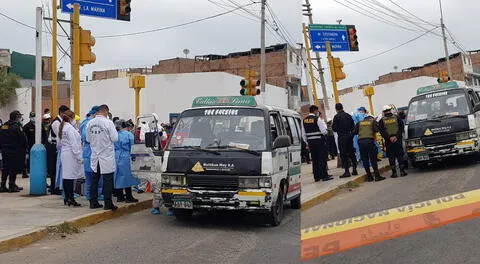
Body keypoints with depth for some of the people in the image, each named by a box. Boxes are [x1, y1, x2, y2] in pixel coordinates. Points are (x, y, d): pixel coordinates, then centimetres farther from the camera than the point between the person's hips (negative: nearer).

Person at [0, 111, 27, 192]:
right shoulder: (17, 126, -13)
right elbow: (23, 139, -13)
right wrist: (24, 148, 1)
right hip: (15, 151, -7)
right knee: (14, 168, -1)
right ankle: (12, 186, 2)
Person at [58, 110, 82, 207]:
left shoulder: (62, 127, 16)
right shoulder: (70, 128, -13)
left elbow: (59, 143, 23)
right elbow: (74, 144, -17)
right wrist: (79, 157, -15)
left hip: (64, 154, 9)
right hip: (71, 155, -9)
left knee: (66, 177, 10)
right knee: (70, 177, -7)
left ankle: (67, 198, 15)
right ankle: (70, 198, -5)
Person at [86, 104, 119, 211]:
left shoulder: (90, 123, 1)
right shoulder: (108, 122, -14)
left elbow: (88, 139, 9)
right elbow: (115, 138, -13)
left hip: (95, 156, 5)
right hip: (106, 156, -5)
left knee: (95, 179, 13)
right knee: (108, 180, 1)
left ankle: (93, 202, 18)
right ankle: (108, 203, 2)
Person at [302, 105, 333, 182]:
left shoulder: (304, 120, 7)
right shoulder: (317, 119, -11)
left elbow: (304, 134, 11)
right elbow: (324, 131, -13)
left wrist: (307, 142, 19)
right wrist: (324, 124, 4)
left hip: (310, 142, 6)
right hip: (319, 141, -6)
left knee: (314, 159, 11)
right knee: (322, 158, 0)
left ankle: (316, 176, 14)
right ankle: (324, 176, -1)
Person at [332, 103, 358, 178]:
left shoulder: (336, 117, -9)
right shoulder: (348, 115, 7)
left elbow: (334, 129, -9)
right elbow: (353, 127, 9)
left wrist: (332, 125, 10)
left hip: (341, 137, -5)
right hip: (349, 136, 5)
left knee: (343, 154, -3)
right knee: (351, 153, 13)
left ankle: (347, 171, -6)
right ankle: (354, 170, 15)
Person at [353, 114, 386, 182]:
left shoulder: (359, 123, 20)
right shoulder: (373, 121, 15)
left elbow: (354, 132, 12)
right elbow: (376, 130, -2)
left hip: (360, 141, 2)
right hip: (369, 140, -2)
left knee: (365, 159, 7)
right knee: (373, 159, 1)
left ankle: (369, 176, 9)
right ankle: (377, 176, -1)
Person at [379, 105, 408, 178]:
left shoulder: (382, 121, 3)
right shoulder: (397, 118, 6)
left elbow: (382, 132, -6)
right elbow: (401, 128, -2)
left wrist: (389, 138, -10)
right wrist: (396, 136, -9)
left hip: (388, 141, -1)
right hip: (398, 140, 1)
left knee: (391, 157, 3)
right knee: (400, 156, 7)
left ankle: (394, 172, 1)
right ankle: (402, 171, 5)